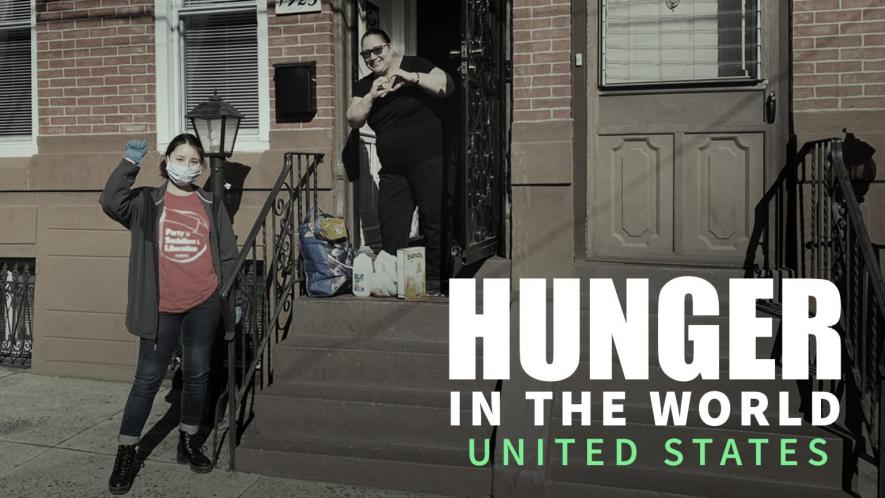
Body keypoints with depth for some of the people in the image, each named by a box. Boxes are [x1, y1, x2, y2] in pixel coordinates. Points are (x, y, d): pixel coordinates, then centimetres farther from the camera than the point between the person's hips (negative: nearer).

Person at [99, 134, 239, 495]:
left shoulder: (211, 206, 8)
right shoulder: (148, 202, 3)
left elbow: (228, 255, 10)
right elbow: (111, 202, -17)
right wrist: (130, 163, -20)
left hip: (204, 305, 2)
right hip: (162, 308, -2)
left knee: (197, 374, 11)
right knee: (147, 379, 2)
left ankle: (189, 442, 27)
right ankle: (126, 452, 12)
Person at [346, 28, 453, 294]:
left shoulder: (413, 65, 2)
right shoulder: (364, 85, 15)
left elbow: (446, 85, -10)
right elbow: (353, 119, 3)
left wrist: (411, 77, -20)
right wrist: (371, 96, -12)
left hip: (428, 161, -5)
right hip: (392, 170, 5)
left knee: (434, 224, -4)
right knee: (391, 232, 1)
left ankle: (434, 281, 4)